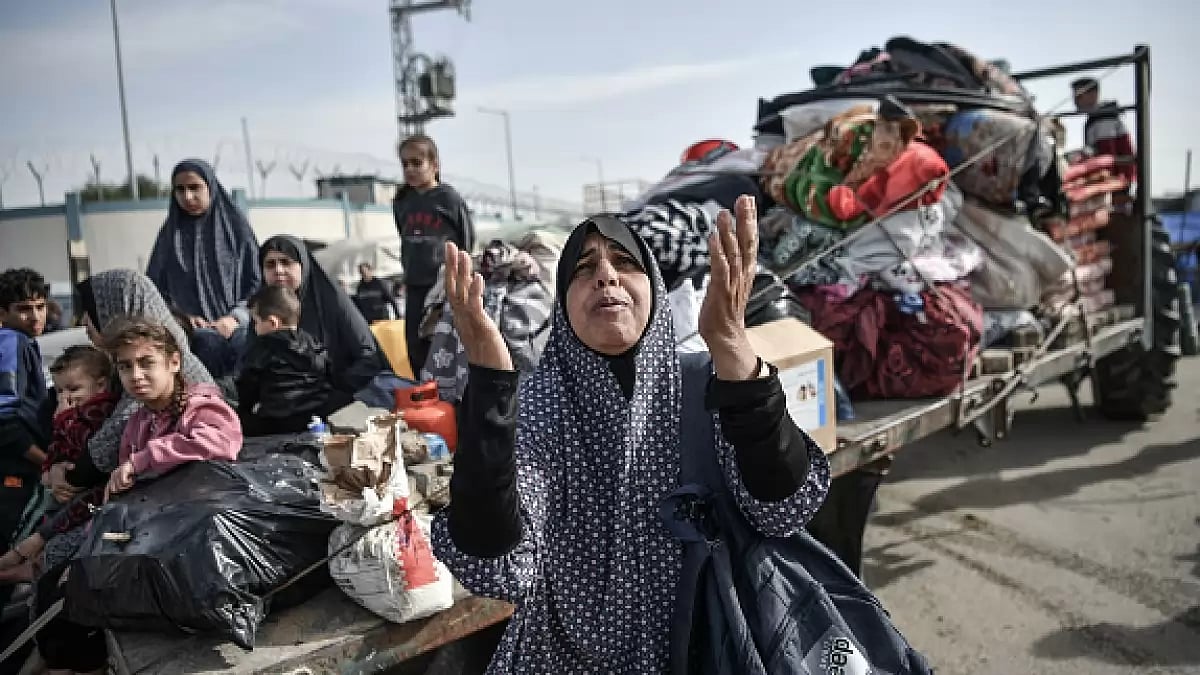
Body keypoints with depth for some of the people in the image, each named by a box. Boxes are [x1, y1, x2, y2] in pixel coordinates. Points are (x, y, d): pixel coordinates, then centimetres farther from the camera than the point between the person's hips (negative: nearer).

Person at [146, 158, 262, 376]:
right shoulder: (171, 234, 15)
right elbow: (155, 286, 14)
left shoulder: (236, 227, 8)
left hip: (235, 332, -1)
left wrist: (235, 317, -9)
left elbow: (257, 281, 6)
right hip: (189, 335, 2)